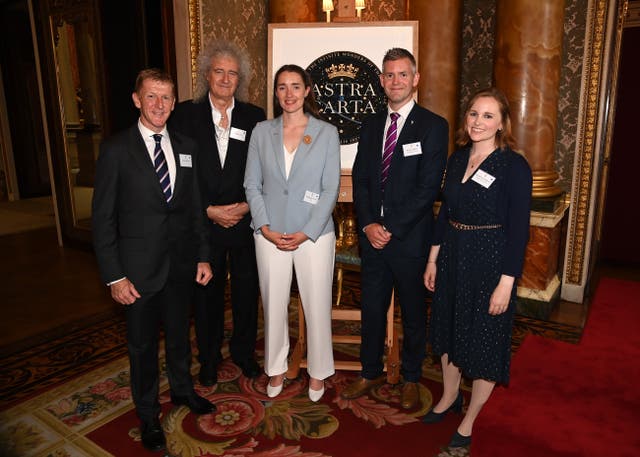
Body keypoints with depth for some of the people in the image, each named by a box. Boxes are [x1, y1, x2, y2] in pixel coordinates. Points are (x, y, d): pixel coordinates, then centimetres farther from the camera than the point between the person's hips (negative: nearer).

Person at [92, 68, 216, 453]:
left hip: (181, 263, 4)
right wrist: (114, 276, -12)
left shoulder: (186, 147, 4)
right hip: (139, 267, -3)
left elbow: (195, 206, 8)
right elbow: (103, 217, -9)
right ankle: (148, 414, 34)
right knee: (143, 344, 13)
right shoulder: (116, 149, -9)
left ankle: (183, 389, 46)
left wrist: (203, 256, 6)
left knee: (180, 333, 21)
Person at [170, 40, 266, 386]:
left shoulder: (254, 118, 3)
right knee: (206, 293, 12)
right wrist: (209, 210, -11)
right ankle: (209, 357, 33)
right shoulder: (185, 115, -1)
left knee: (246, 291, 12)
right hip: (203, 224, -1)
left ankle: (244, 352, 34)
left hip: (245, 221, 1)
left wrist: (246, 206, -10)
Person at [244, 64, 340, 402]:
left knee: (317, 305, 7)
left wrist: (307, 233, -11)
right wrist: (265, 228, -8)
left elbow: (331, 188, -5)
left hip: (314, 234, -1)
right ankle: (276, 368, 33)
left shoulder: (327, 133, -1)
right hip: (270, 235, 2)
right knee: (273, 305, 12)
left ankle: (318, 371, 29)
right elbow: (252, 185, 3)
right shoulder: (262, 132, 4)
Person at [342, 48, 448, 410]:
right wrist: (368, 224, -7)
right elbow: (360, 179, 6)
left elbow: (428, 187, -13)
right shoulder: (371, 125, 9)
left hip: (410, 238, -4)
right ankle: (372, 372, 35)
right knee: (372, 309, 15)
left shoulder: (433, 126, -7)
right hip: (372, 235, 4)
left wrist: (391, 229, -15)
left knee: (413, 312, 13)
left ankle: (411, 379, 33)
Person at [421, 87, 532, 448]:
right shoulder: (457, 159, 4)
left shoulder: (514, 166, -14)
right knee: (449, 330, 19)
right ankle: (450, 396, 43)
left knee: (484, 340, 8)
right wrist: (433, 259, 10)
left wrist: (506, 282, -17)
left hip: (490, 263, -6)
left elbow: (518, 229, -15)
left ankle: (469, 420, 30)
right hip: (452, 257, 6)